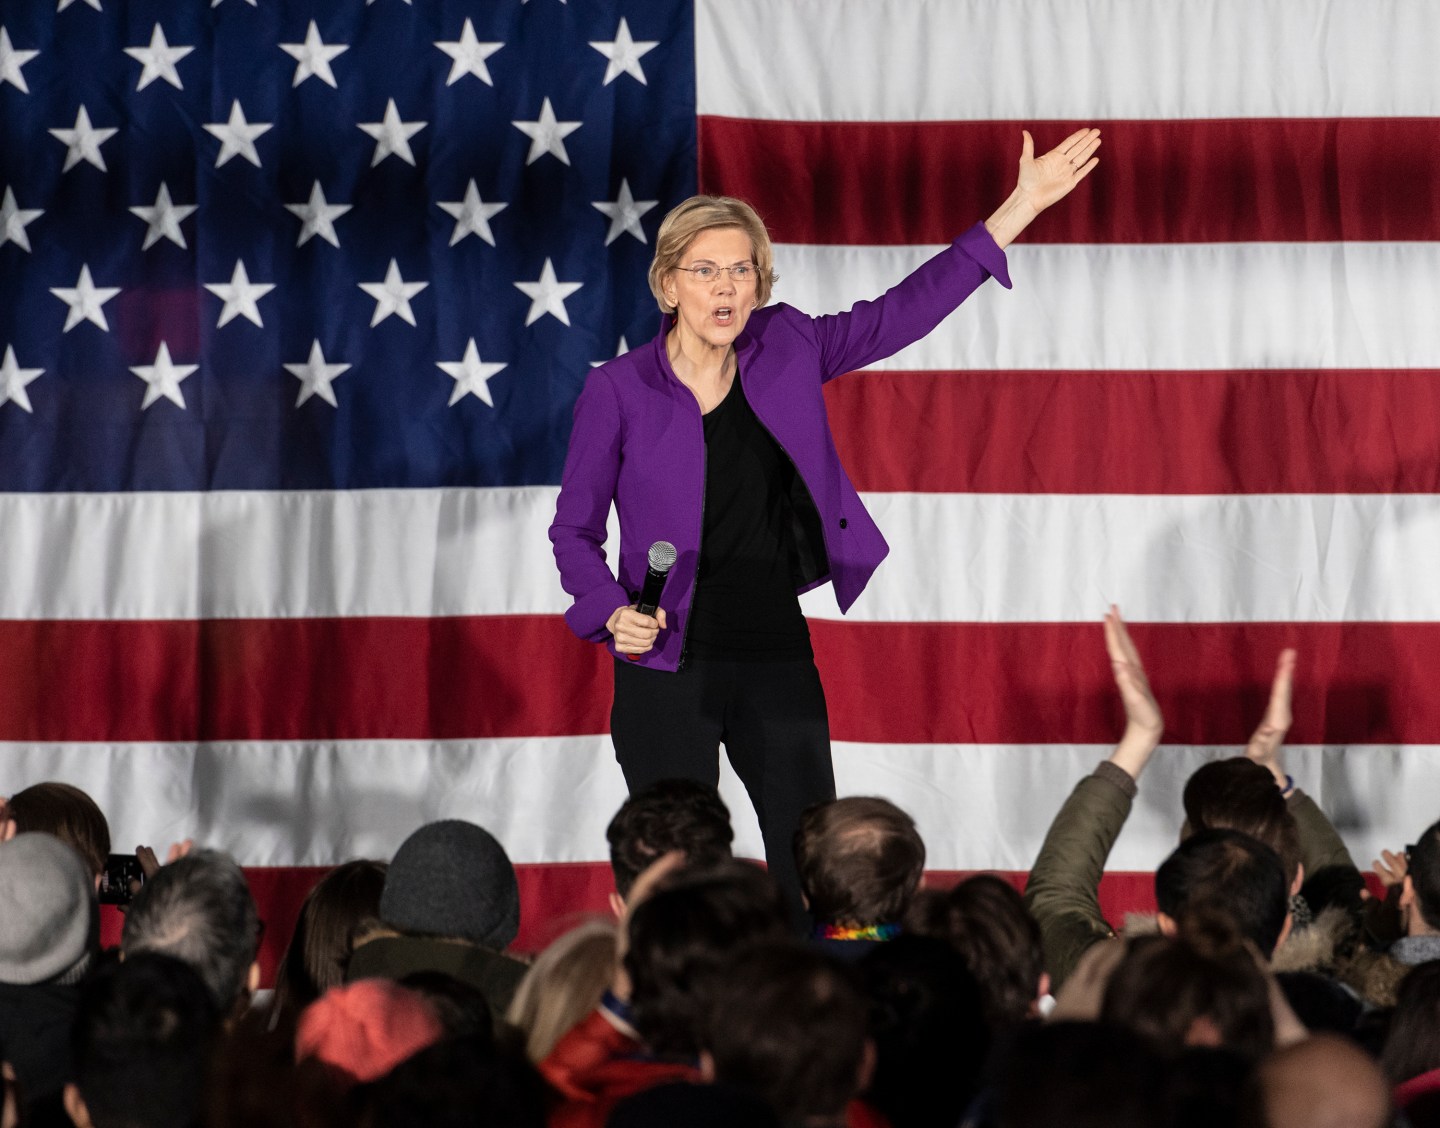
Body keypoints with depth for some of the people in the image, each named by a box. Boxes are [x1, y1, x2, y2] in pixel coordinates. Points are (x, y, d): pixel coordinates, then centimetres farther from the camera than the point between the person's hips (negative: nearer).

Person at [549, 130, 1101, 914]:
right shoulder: (617, 391, -5)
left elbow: (903, 313, 8)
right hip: (668, 667, -3)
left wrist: (1022, 206, 6)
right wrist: (611, 612, -17)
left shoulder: (786, 351, 3)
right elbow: (574, 529, 2)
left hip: (776, 656, 3)